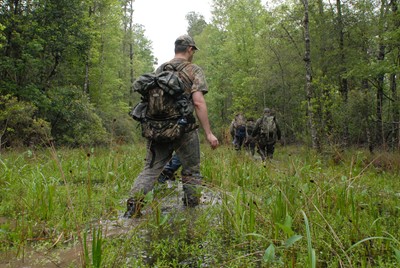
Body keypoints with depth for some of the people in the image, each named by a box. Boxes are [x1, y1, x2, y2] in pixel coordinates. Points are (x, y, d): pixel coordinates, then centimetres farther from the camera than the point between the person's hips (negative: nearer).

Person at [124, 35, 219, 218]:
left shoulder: (159, 70, 14)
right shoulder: (194, 70, -1)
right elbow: (198, 103, -12)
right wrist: (208, 133, -12)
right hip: (184, 130, -4)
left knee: (150, 169, 9)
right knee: (191, 172, 11)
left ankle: (133, 205, -4)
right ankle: (191, 209, 16)